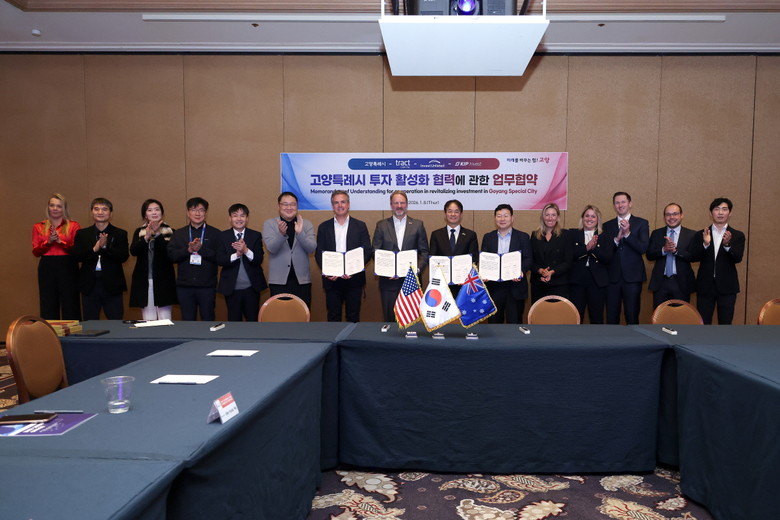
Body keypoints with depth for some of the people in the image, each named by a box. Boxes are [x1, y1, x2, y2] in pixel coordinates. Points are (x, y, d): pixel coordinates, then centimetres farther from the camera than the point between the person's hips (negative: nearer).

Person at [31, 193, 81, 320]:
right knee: (48, 306, 5)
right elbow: (35, 252, 5)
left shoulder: (73, 225, 6)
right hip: (46, 268, 2)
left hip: (68, 267, -2)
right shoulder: (38, 227, 13)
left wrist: (60, 241, -15)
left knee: (70, 305, -1)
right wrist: (48, 241, -10)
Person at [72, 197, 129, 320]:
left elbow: (124, 257, -9)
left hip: (112, 285, -2)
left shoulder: (120, 234, 3)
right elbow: (76, 256, -2)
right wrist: (94, 248, -18)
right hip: (89, 285, 2)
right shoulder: (82, 234, 10)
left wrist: (106, 246, -22)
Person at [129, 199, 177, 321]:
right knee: (148, 320, 5)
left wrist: (157, 234, -17)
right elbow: (133, 251, -5)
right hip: (144, 281, 2)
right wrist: (146, 237, -19)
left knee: (165, 319, -2)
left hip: (163, 280, -2)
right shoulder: (139, 232, 11)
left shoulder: (170, 232, 4)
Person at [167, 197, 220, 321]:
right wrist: (188, 249, -14)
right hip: (184, 286, 2)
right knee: (187, 320, 9)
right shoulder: (178, 234, 12)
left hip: (207, 286, -2)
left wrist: (201, 249, -16)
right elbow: (171, 255, 1)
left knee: (208, 320, 5)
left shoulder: (215, 234, 3)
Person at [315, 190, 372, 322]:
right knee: (333, 316, 7)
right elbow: (318, 253, 5)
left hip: (354, 279, -1)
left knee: (353, 316, 7)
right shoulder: (324, 227, 8)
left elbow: (368, 251, -1)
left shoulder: (360, 226, 5)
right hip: (331, 280, 1)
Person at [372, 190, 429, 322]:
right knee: (390, 318, 4)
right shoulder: (381, 225, 7)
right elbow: (375, 252, 4)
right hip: (389, 281, 0)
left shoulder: (418, 225, 7)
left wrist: (418, 268, -11)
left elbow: (424, 252, 6)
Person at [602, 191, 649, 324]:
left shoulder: (641, 223, 4)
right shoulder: (607, 225, 10)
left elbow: (643, 248, -8)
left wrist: (627, 234, -18)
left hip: (632, 277, -2)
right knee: (611, 317, 6)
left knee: (632, 316, 3)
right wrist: (616, 239, -15)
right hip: (612, 277, 2)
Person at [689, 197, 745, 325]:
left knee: (725, 323, 7)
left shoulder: (738, 235, 3)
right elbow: (693, 257, -6)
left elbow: (738, 258, -11)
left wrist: (727, 245, -29)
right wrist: (705, 244, -23)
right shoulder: (700, 234, 5)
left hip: (727, 286, 0)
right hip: (705, 285, 0)